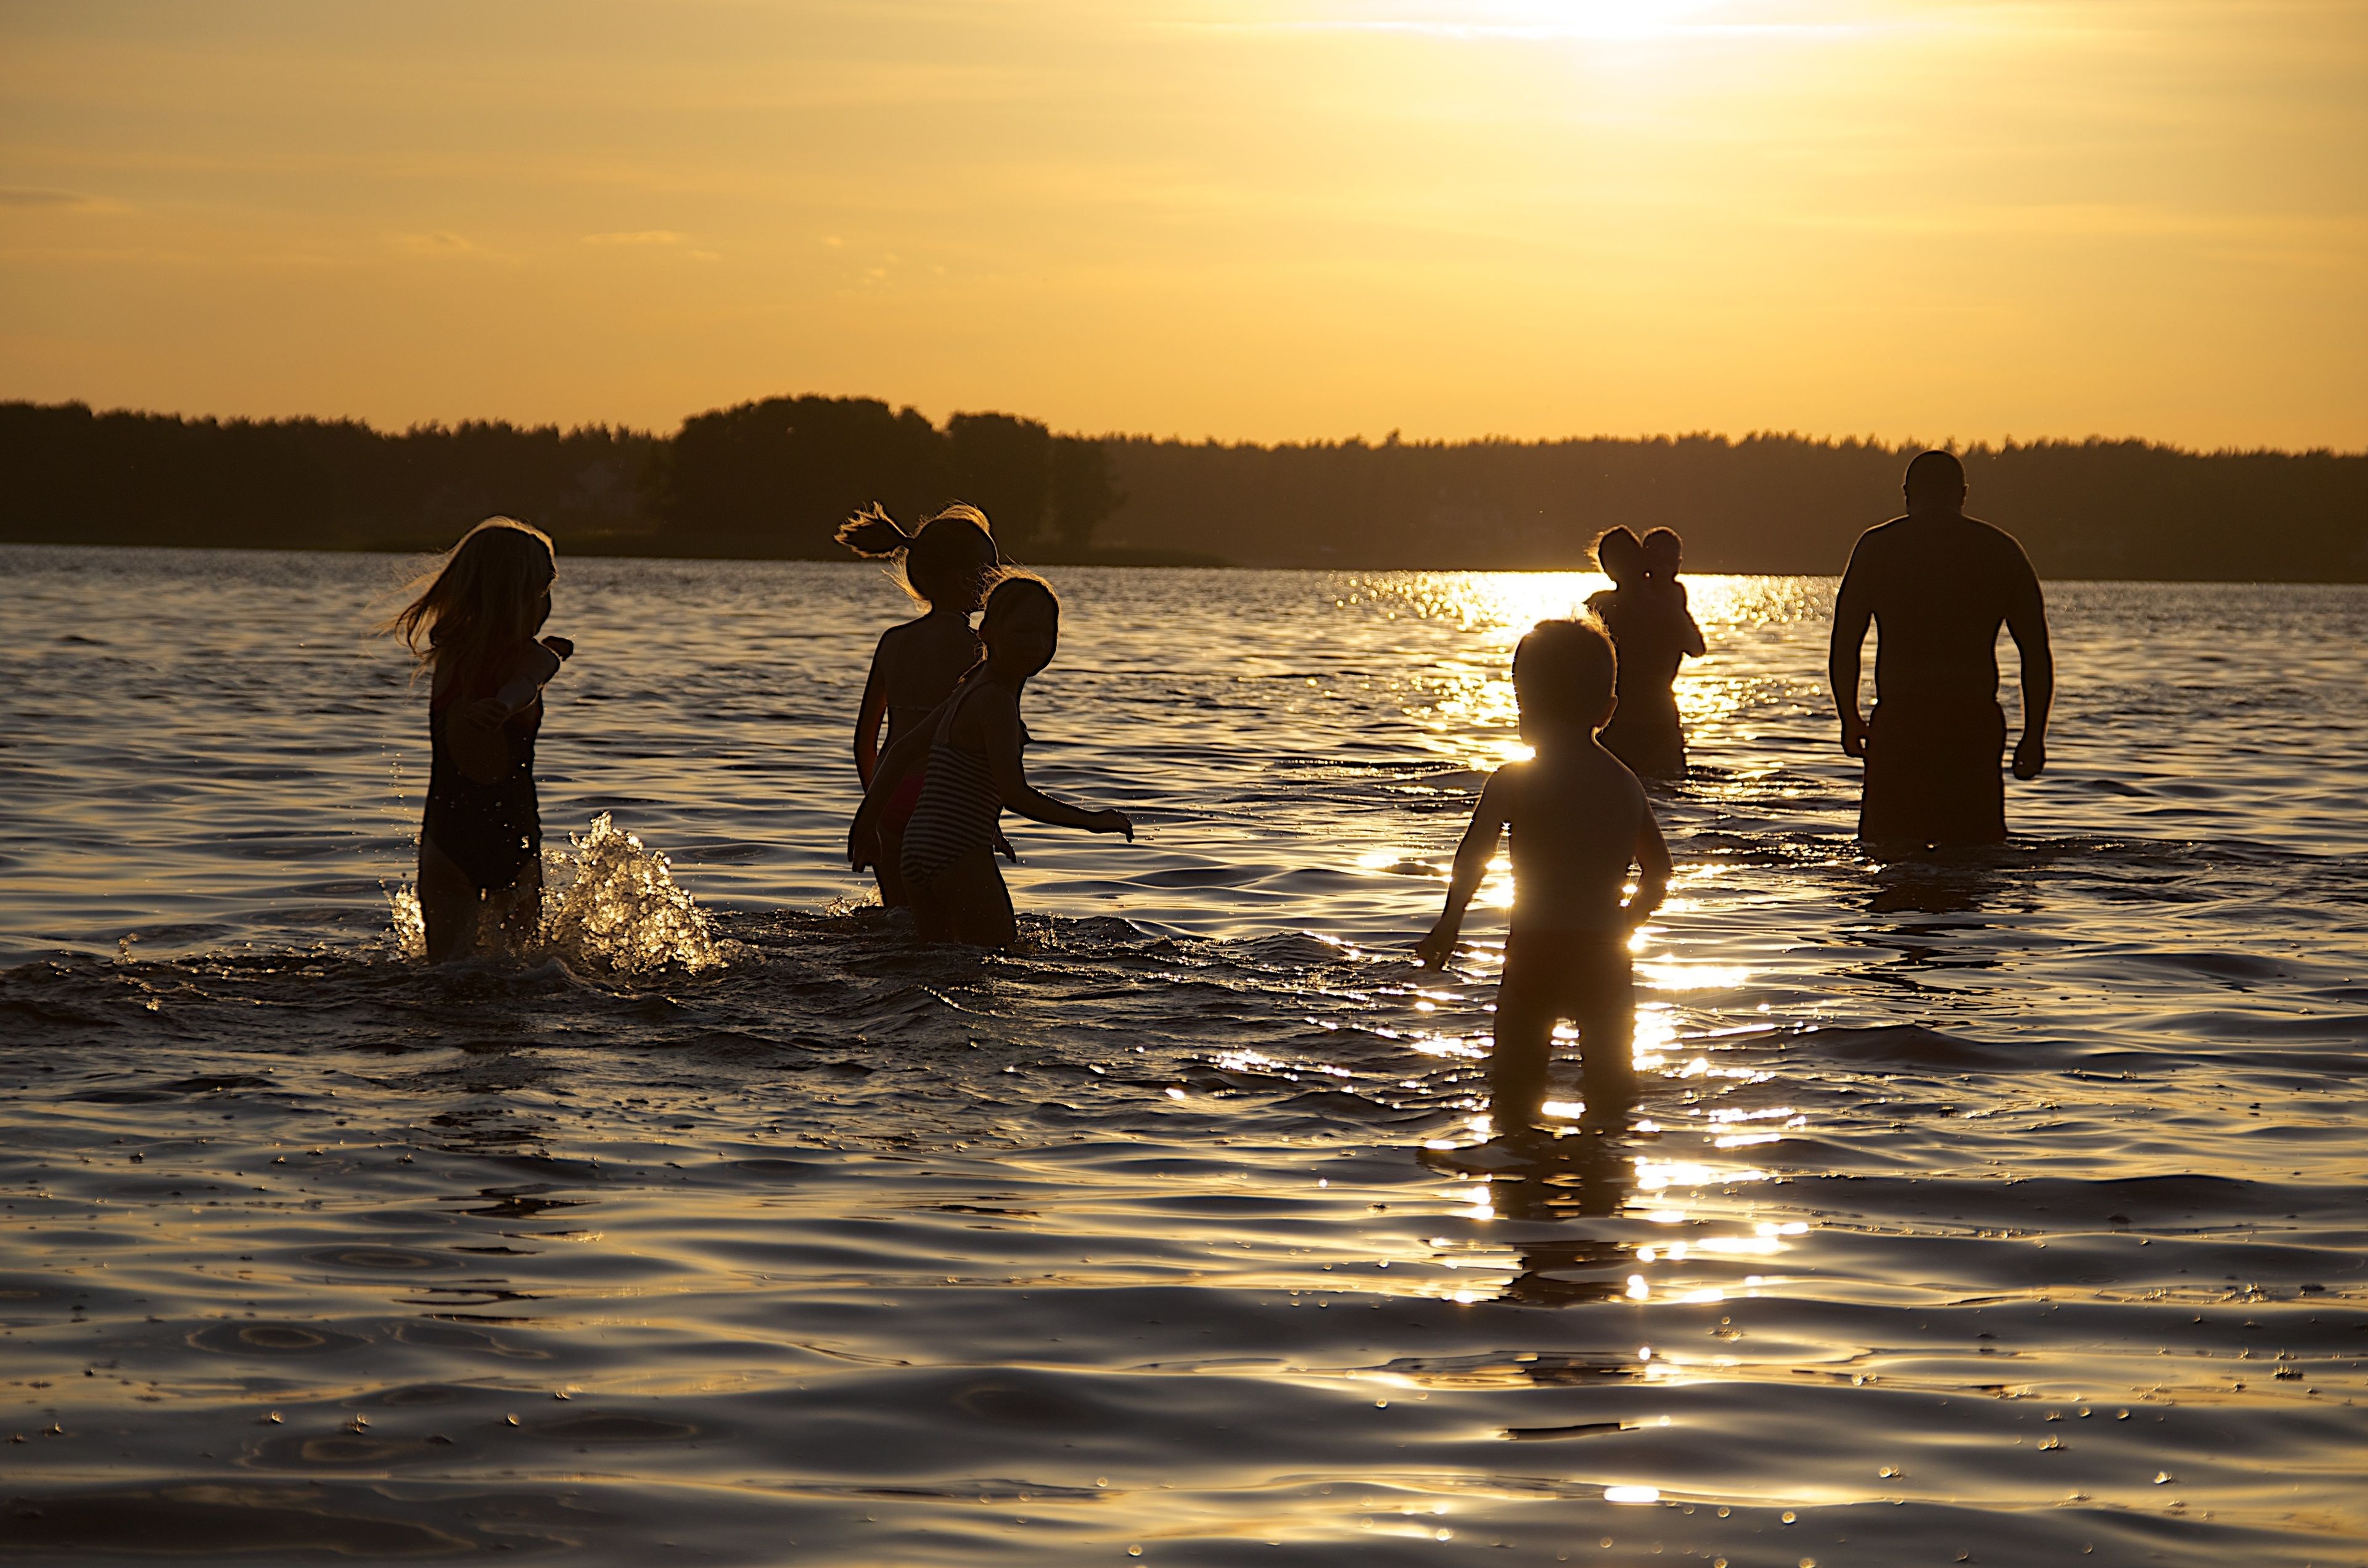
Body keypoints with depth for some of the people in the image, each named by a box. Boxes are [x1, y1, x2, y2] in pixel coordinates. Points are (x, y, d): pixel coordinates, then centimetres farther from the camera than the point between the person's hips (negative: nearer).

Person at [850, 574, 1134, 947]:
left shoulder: (972, 689, 15)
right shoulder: (996, 700, -14)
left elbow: (903, 750, 22)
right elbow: (1014, 794, -21)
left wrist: (868, 823, 29)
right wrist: (1093, 821, -12)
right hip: (959, 856, -10)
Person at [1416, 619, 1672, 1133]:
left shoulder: (1513, 782, -6)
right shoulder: (1627, 784, 8)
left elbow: (1473, 860, -13)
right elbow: (1657, 876, 12)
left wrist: (1449, 925, -1)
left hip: (1535, 953, -4)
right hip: (1606, 957, 4)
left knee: (1513, 1091, 6)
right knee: (1611, 1084, 14)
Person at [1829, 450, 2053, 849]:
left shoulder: (1876, 547, 5)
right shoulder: (2002, 550, 9)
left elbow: (1844, 647, 5)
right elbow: (2037, 654, 7)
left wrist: (1850, 720, 17)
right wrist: (2035, 736, 13)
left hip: (1898, 722, -2)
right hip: (1976, 722, 2)